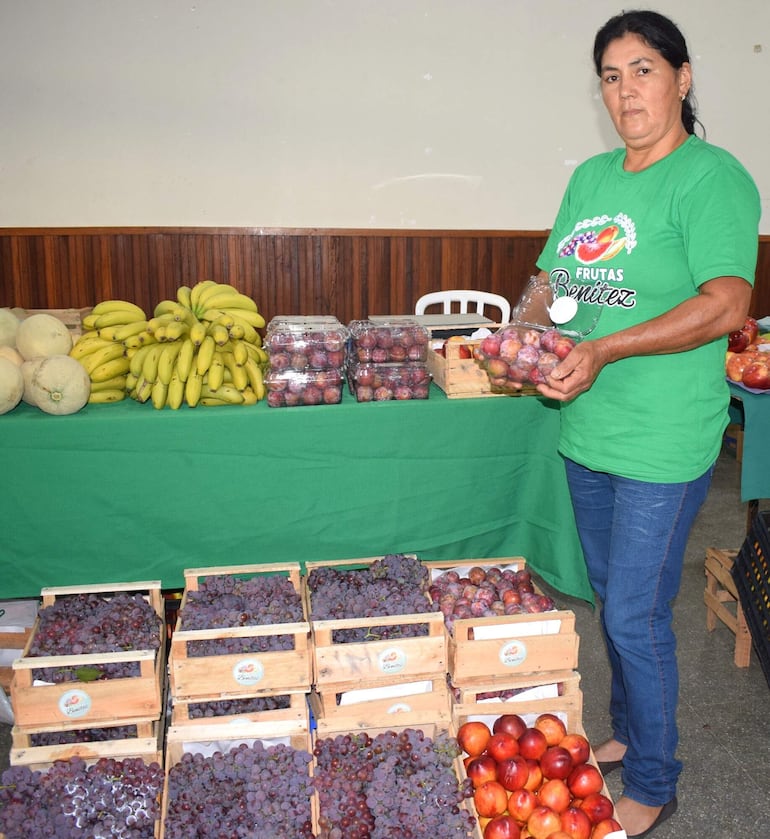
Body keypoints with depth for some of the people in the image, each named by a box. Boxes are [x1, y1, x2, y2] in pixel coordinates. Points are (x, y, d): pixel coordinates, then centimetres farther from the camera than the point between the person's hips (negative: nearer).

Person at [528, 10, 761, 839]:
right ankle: (628, 735, 43)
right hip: (586, 430, 7)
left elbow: (727, 305, -22)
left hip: (662, 443, -7)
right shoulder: (591, 176, 11)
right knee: (613, 599, 20)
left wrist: (604, 350, -29)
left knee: (635, 617, 2)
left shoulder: (712, 177, -11)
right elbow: (551, 278, 16)